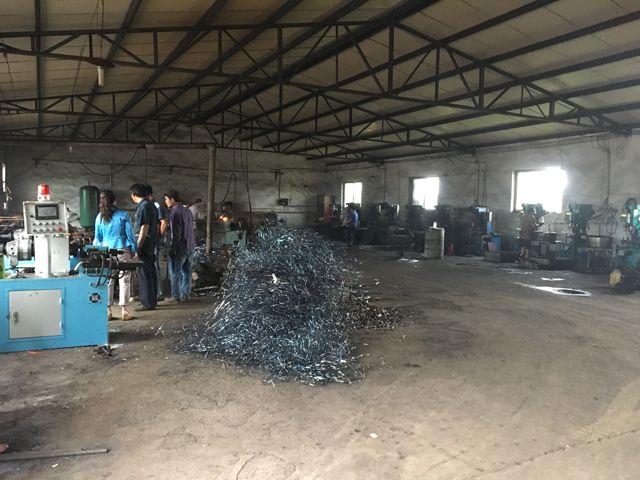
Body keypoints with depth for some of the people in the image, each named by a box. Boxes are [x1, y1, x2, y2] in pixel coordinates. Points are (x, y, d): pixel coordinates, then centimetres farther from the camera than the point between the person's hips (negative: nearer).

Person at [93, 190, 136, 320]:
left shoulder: (99, 217, 4)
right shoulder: (123, 215, -4)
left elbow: (98, 237, 11)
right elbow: (130, 234, -2)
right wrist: (134, 250, 6)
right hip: (122, 250, -3)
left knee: (108, 280, 8)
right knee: (124, 280, 2)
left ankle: (108, 311, 10)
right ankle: (124, 311, 3)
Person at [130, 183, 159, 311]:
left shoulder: (143, 206, -13)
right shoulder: (152, 205, 16)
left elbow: (145, 227, -19)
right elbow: (157, 226, 19)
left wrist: (138, 247, -19)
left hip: (144, 243, -10)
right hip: (151, 243, 10)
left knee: (144, 273, -6)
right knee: (151, 271, 14)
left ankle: (147, 303, -3)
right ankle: (152, 300, 21)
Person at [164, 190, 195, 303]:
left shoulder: (175, 212, -14)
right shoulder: (187, 211, 14)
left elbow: (175, 233, -18)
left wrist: (172, 248, -14)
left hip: (180, 247, -8)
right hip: (190, 247, 8)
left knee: (175, 273, -1)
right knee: (186, 271, 12)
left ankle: (176, 296, 1)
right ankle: (185, 295, 15)